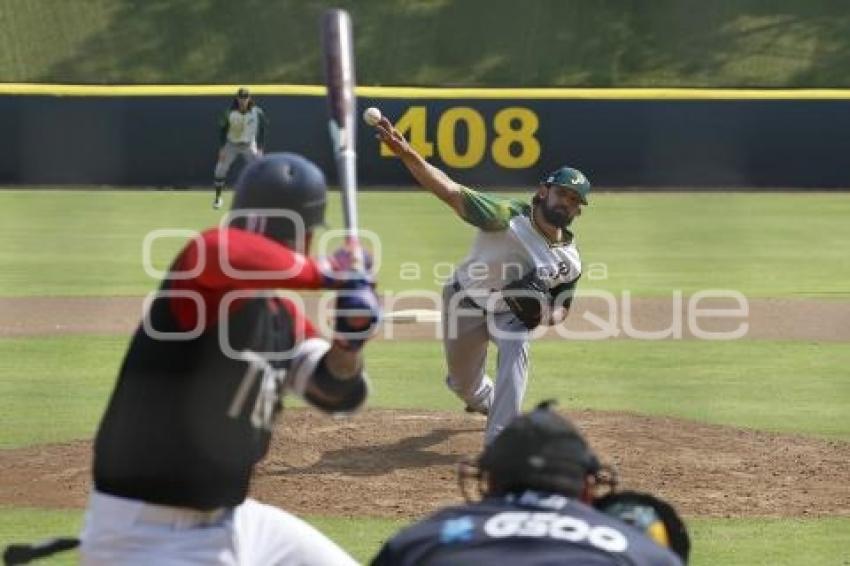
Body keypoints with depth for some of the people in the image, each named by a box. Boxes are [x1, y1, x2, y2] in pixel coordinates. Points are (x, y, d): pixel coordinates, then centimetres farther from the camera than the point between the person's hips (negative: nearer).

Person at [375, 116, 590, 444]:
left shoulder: (570, 261, -13)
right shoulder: (509, 217, -28)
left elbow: (562, 307, 3)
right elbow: (451, 192, -40)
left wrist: (548, 315, -25)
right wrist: (407, 154, -56)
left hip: (512, 314, 2)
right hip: (466, 303, -2)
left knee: (515, 350, -31)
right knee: (462, 383, 13)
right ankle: (486, 400, 53)